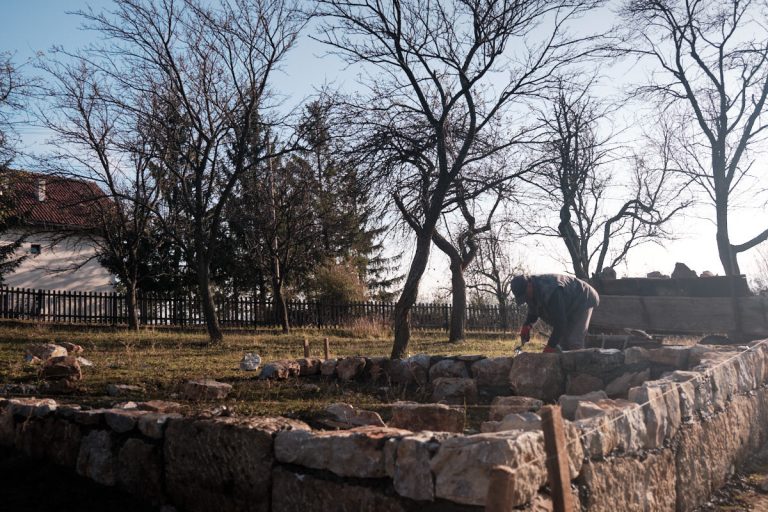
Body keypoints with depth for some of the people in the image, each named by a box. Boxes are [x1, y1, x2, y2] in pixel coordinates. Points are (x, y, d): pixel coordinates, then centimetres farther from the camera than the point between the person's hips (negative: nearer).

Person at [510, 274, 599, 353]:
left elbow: (560, 321, -38)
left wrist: (551, 346, -36)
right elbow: (533, 311, 9)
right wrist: (527, 325, -11)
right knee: (562, 341, 2)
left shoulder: (549, 290, -40)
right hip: (570, 305, 9)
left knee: (573, 341, -20)